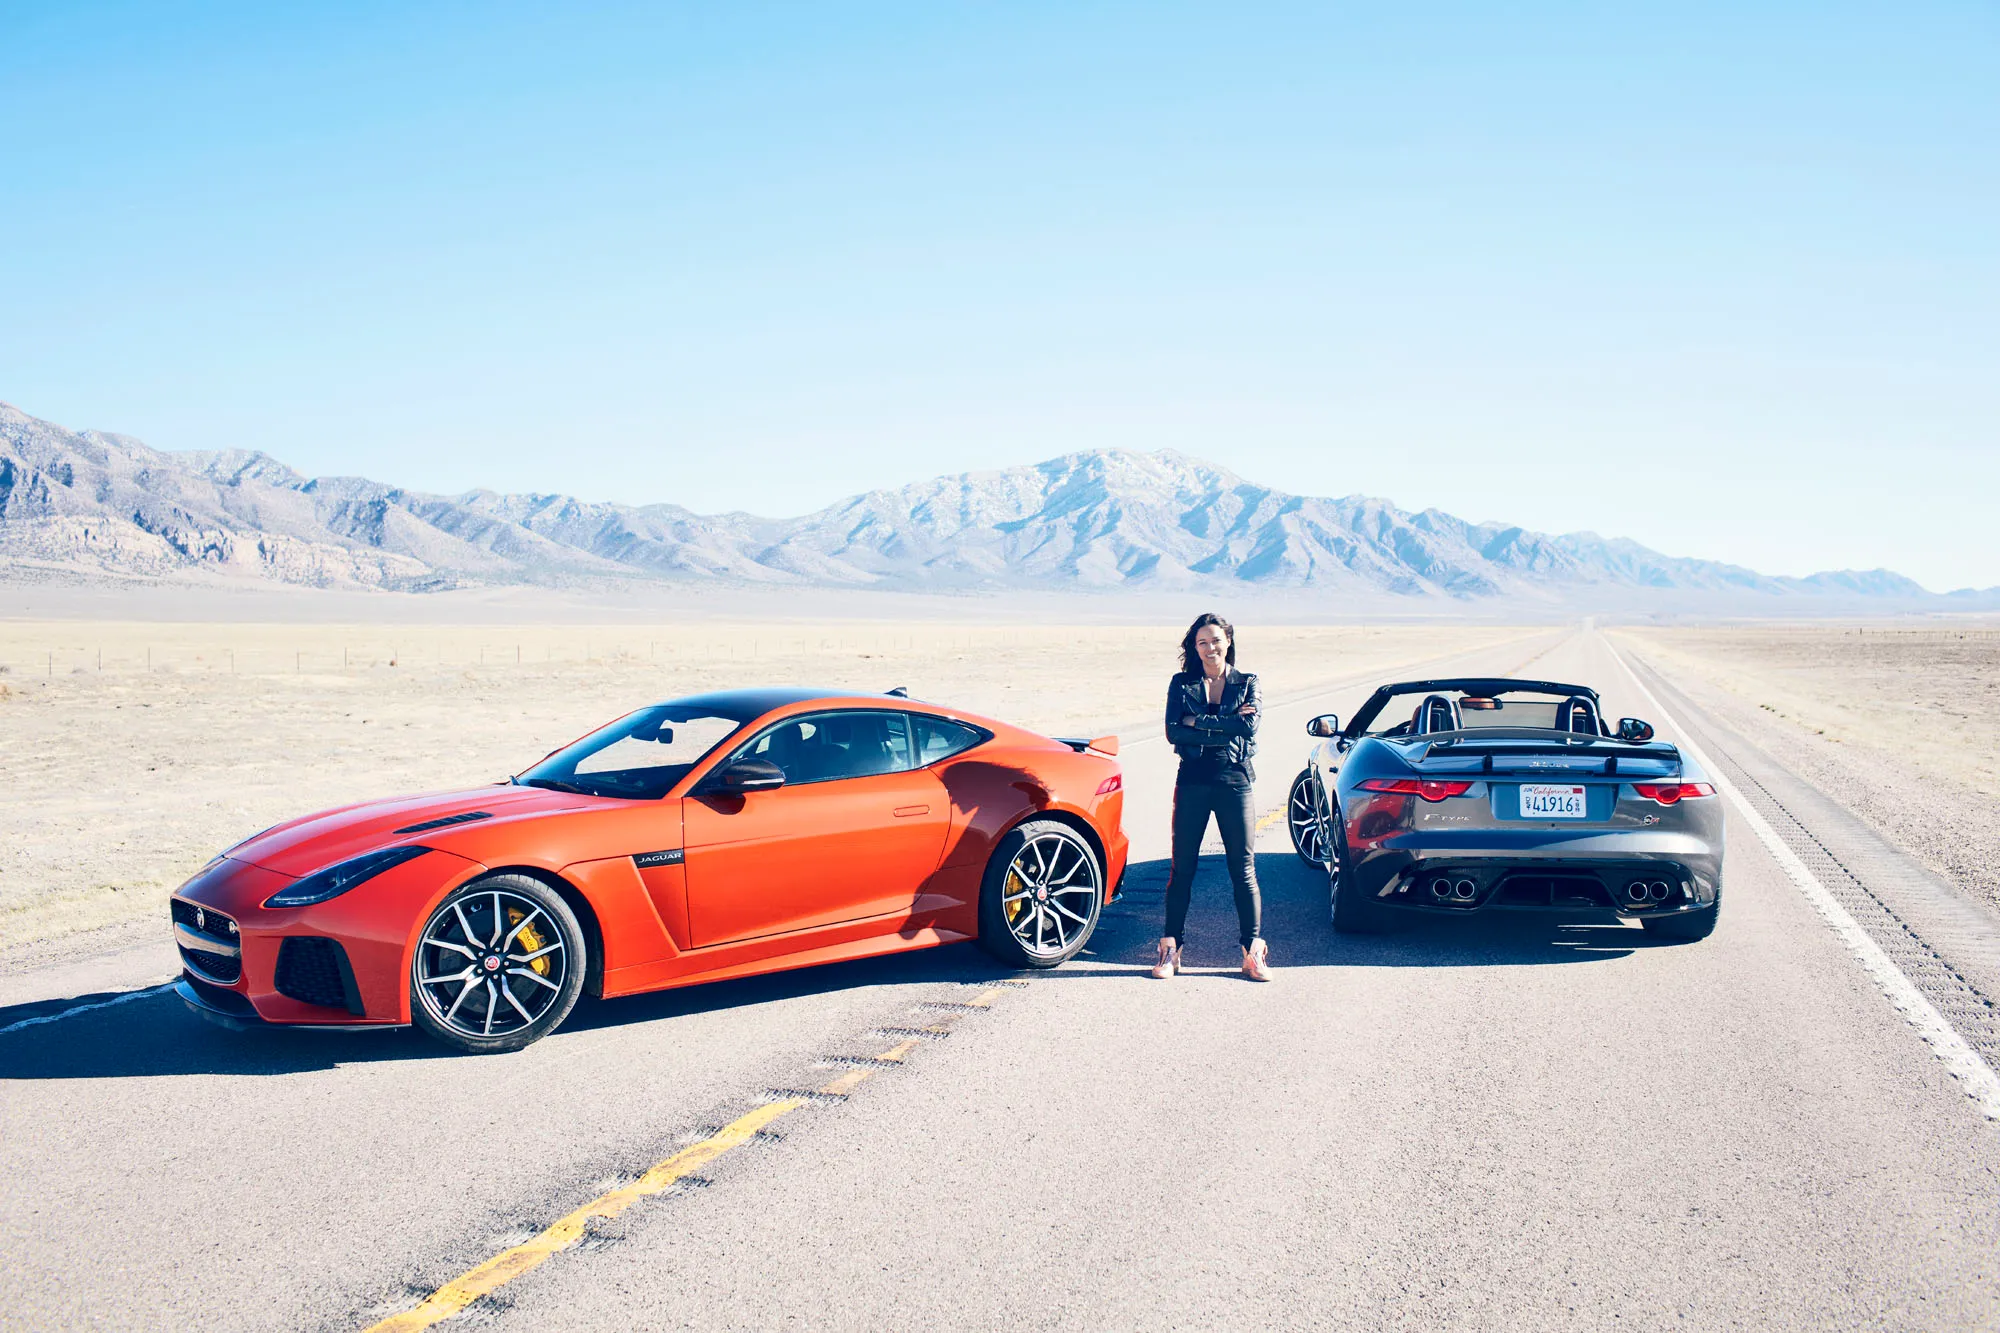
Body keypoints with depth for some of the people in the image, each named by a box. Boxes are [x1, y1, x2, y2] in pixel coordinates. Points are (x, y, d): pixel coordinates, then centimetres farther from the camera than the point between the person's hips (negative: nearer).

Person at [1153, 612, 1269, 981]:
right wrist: (1226, 726, -13)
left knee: (1243, 870, 1)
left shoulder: (1247, 684, 8)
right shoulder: (1182, 684, 8)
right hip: (1192, 784, 1)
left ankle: (1253, 952, 7)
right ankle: (1171, 948, 10)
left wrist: (1198, 723, -11)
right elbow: (1173, 732, -7)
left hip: (1235, 784, 0)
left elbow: (1249, 727, -10)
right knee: (1182, 868, 3)